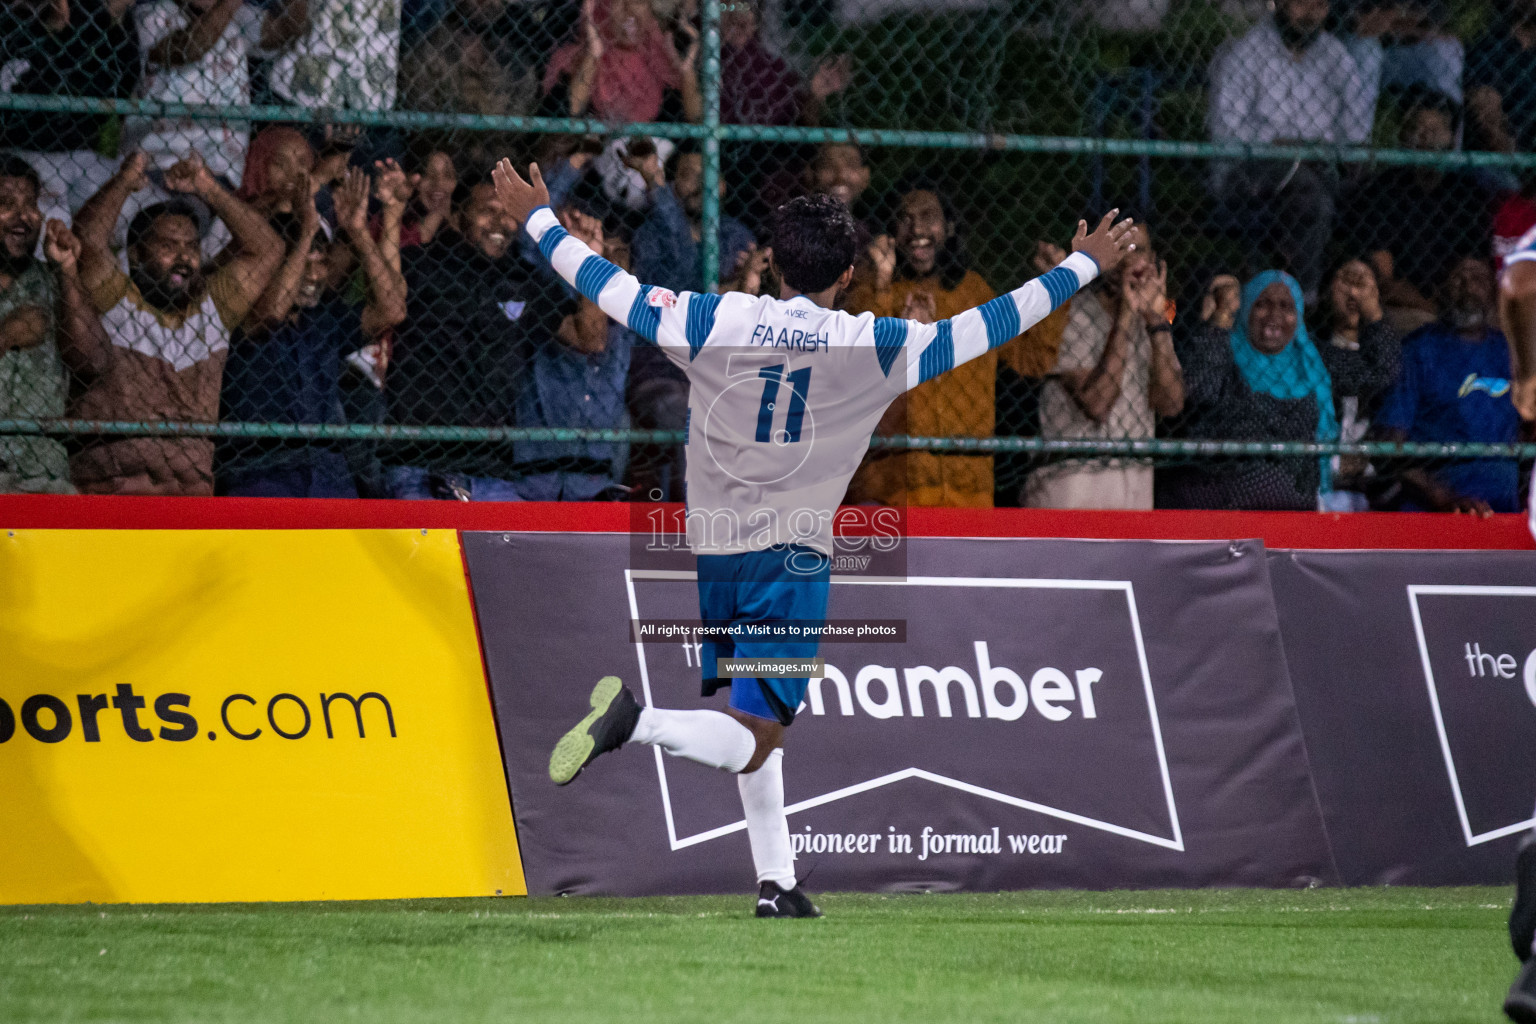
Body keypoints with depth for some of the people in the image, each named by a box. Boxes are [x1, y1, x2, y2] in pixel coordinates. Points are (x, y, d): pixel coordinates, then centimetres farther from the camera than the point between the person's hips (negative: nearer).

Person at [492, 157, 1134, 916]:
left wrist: (537, 219, 17)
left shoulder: (713, 321, -5)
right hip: (793, 562, -4)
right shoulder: (874, 347, -8)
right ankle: (636, 721, -32)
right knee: (752, 740, -6)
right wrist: (1082, 266, 9)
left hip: (709, 556, 4)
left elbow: (609, 286, 2)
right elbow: (983, 329, -1)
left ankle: (776, 883, 20)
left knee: (757, 734, 20)